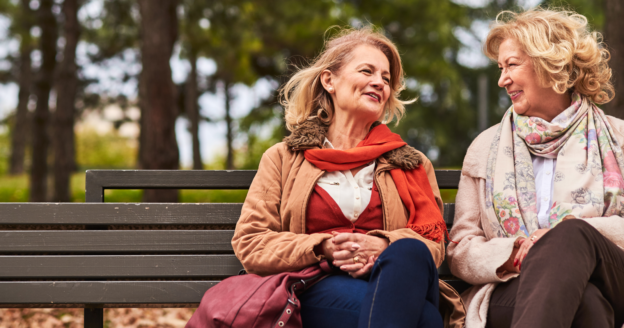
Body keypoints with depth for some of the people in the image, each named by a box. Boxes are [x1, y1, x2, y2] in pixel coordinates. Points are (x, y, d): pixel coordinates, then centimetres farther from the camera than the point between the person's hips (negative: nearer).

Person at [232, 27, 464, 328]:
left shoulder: (412, 164, 26)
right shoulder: (284, 158, 21)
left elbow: (433, 243, 13)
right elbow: (249, 244, 10)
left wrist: (384, 246, -11)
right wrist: (324, 248, -7)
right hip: (318, 293, -4)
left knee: (408, 252, -39)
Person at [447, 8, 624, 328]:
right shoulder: (486, 146, 21)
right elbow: (460, 252, 13)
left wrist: (571, 231, -12)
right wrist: (512, 254, -9)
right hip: (509, 293, -1)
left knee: (572, 234, -39)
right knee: (584, 301, -40)